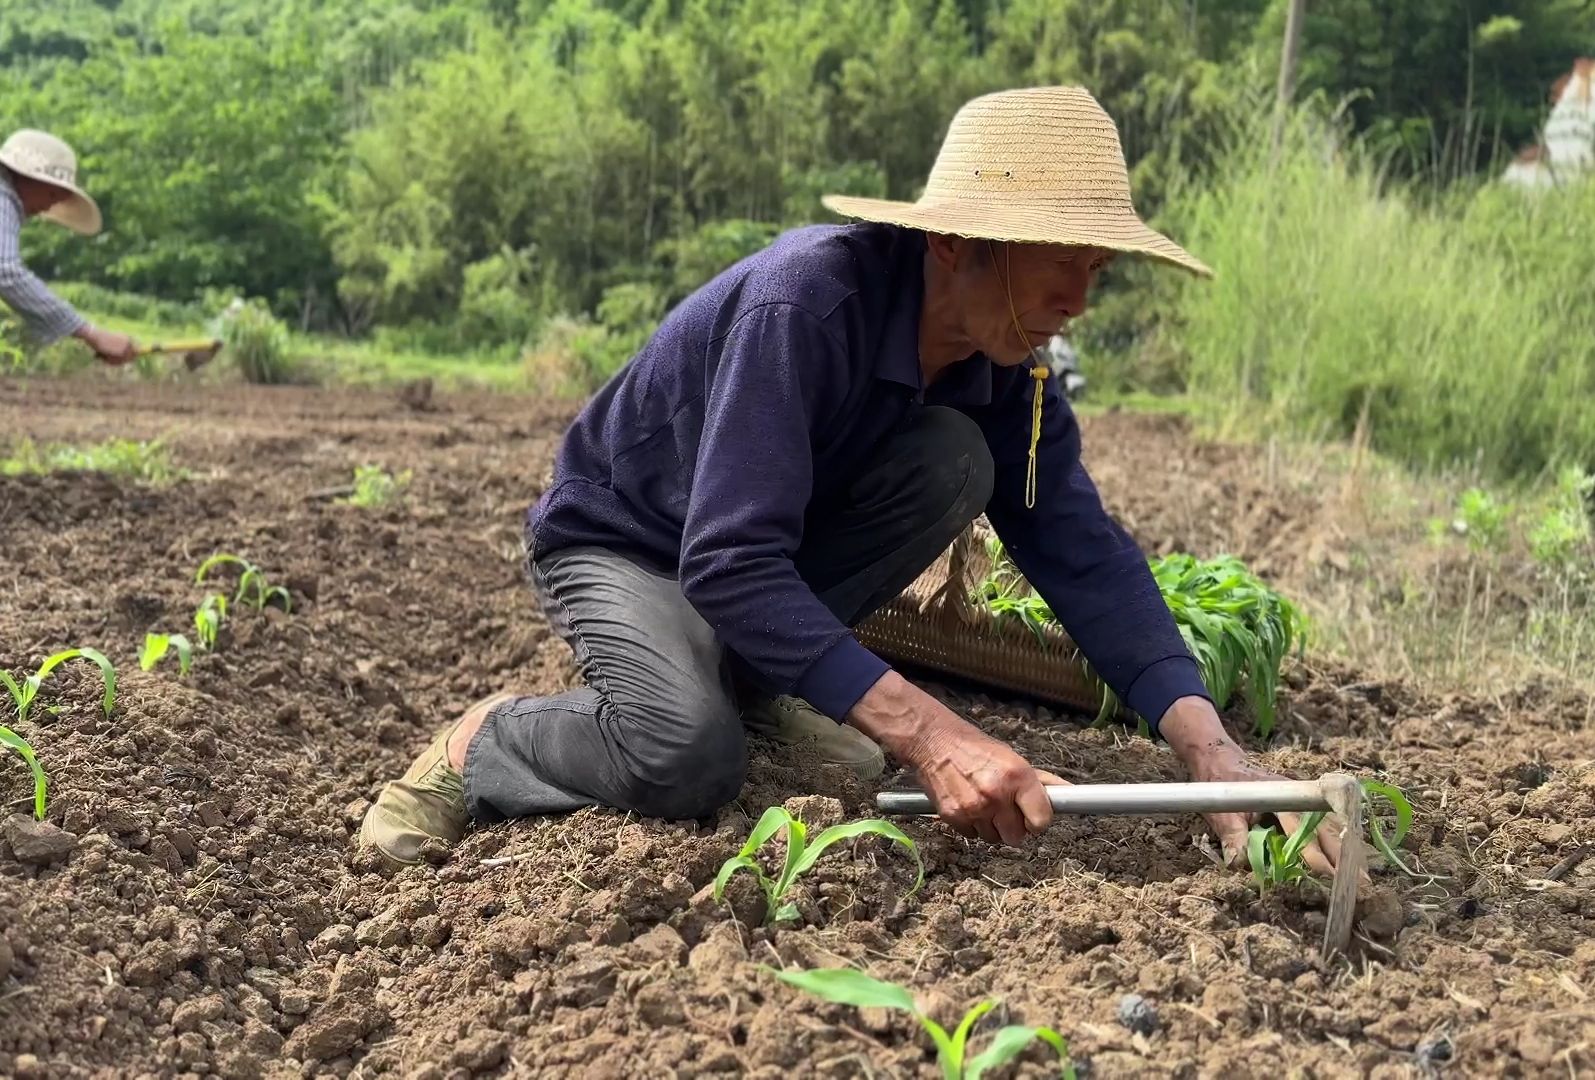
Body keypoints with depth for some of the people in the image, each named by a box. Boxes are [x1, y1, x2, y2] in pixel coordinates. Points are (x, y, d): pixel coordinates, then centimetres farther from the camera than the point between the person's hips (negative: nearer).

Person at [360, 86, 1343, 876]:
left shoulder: (1005, 366, -14)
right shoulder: (804, 302, -35)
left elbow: (1083, 551, -17)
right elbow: (728, 561, -41)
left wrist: (1210, 747, -31)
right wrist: (928, 733, -47)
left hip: (776, 540, 6)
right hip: (618, 536, -6)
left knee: (954, 457, -20)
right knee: (693, 756, -35)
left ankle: (753, 678, -4)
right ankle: (483, 745, -4)